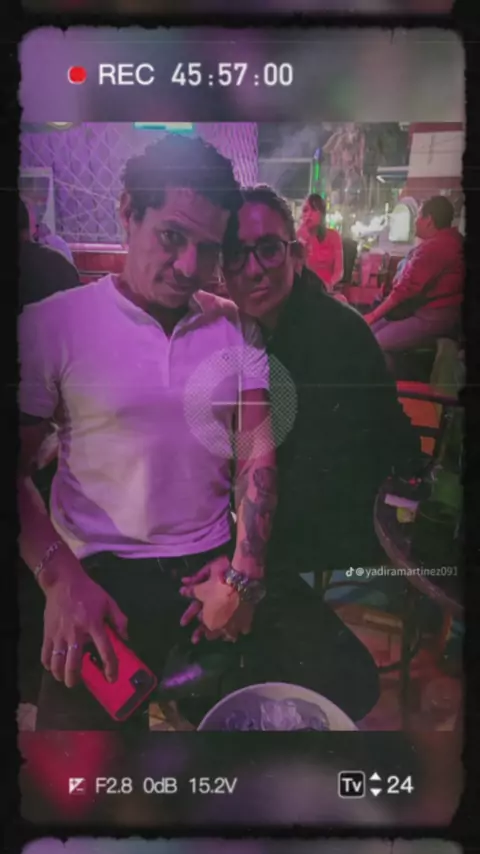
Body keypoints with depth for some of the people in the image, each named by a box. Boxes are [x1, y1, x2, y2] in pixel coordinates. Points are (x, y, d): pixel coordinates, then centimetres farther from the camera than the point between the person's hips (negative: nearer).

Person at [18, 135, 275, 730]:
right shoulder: (52, 324, -8)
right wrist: (60, 579, -17)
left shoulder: (237, 334, 2)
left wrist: (244, 571, -10)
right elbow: (16, 470, -7)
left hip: (215, 566, 3)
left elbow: (257, 454, 0)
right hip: (102, 577, -3)